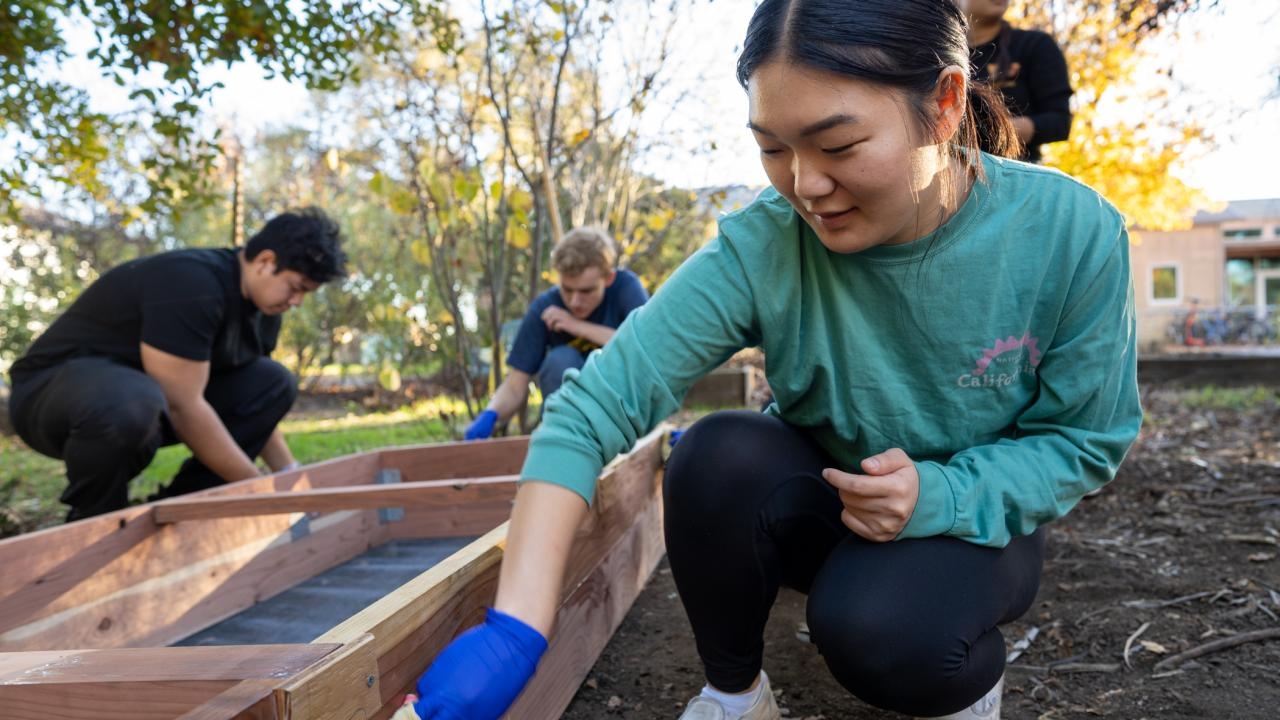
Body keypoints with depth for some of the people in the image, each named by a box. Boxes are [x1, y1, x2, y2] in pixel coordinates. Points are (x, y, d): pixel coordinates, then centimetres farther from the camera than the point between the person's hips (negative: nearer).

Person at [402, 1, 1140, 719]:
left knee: (875, 626, -32)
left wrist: (942, 496, -30)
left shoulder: (1068, 233, -23)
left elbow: (1086, 440, -11)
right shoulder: (761, 247, -25)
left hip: (973, 524, -1)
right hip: (819, 505, 2)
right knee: (718, 455, -30)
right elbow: (597, 401, -32)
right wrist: (515, 626, -41)